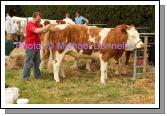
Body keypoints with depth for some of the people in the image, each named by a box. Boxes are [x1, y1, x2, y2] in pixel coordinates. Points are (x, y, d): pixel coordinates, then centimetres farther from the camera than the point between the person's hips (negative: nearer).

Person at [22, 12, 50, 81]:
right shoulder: (30, 25, -17)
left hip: (37, 46, 9)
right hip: (30, 47, -8)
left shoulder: (37, 24, 11)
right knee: (29, 63, -2)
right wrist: (47, 27, -31)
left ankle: (37, 76, 26)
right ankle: (25, 77, 7)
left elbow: (42, 31, 13)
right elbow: (36, 31, -34)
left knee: (37, 62, 16)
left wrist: (48, 28, -6)